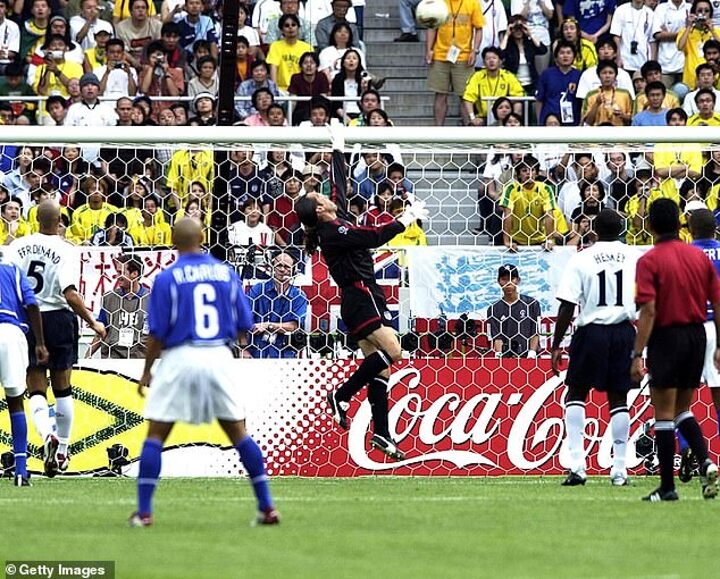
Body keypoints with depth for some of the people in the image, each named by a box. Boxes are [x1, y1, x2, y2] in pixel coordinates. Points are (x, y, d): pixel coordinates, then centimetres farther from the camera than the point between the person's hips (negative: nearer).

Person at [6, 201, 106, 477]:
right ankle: (62, 452, 20)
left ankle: (46, 434, -24)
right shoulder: (65, 251, -12)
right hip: (59, 319, -1)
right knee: (62, 387, 14)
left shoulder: (17, 246, -2)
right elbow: (70, 294, -19)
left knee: (36, 389, 4)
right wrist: (92, 322, -10)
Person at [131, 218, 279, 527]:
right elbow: (244, 325, 6)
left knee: (155, 435, 5)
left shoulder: (166, 278, -5)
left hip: (180, 358, -3)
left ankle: (143, 511, 0)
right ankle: (267, 507, 9)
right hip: (220, 357, 3)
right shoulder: (226, 272, 4)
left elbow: (157, 333, -5)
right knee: (239, 433, 10)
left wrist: (146, 371, 7)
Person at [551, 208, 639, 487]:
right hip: (624, 331, 2)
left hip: (591, 331, -2)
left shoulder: (581, 259, -4)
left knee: (575, 394, 10)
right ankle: (619, 469, 8)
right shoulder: (634, 257, 2)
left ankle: (577, 464, -2)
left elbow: (567, 307, -7)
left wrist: (556, 346, -2)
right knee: (618, 399, 9)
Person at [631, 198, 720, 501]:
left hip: (667, 337, -5)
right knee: (682, 409, 19)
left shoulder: (649, 261, -10)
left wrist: (637, 355, -15)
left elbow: (648, 311, -17)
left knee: (664, 414, 3)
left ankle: (667, 486, 4)